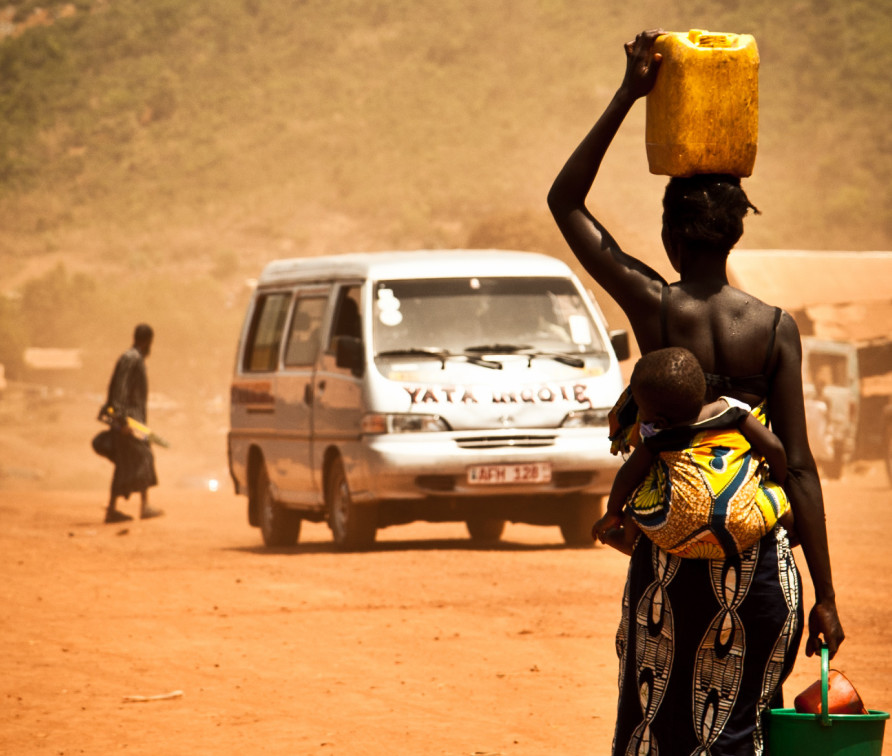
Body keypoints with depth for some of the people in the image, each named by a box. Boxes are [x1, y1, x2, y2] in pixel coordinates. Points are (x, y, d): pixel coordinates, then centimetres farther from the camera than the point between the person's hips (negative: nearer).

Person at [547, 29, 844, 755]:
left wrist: (628, 96, 4)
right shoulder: (775, 328, -4)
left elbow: (565, 202, 5)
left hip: (672, 552, -1)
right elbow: (799, 464, -6)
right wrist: (825, 596, -2)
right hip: (761, 555, 1)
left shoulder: (653, 308, -6)